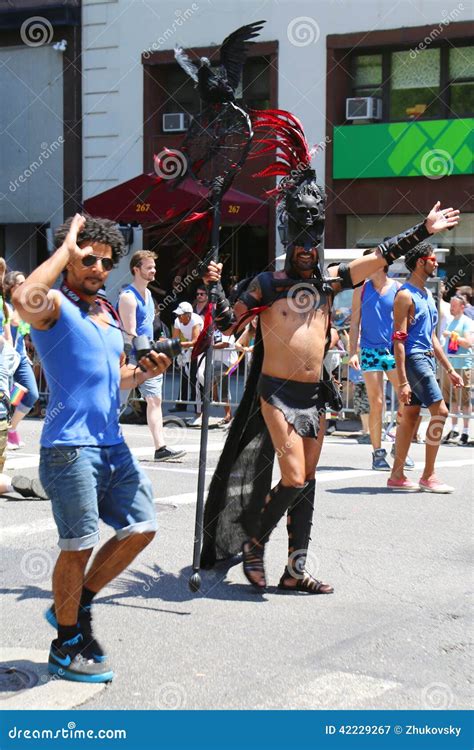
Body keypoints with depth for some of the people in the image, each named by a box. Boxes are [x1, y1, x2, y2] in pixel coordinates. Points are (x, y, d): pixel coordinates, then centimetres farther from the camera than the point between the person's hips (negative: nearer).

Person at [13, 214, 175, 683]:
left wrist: (144, 372, 5)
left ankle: (76, 606, 25)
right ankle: (66, 645, 16)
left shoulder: (108, 313, 18)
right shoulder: (54, 306, -7)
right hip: (70, 446, -8)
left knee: (141, 528, 9)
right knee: (79, 546, -1)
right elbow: (24, 299, -33)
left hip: (112, 443, 8)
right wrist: (65, 249, -21)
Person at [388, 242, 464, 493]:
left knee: (411, 416, 8)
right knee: (439, 412, -11)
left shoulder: (427, 295, 18)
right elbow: (399, 340, -17)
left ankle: (397, 476, 11)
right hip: (414, 359, -9)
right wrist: (402, 381, -23)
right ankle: (428, 477, -6)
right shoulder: (405, 295, -12)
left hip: (427, 359, 9)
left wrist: (450, 370, 19)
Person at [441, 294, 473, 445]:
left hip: (462, 366, -8)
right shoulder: (451, 322, 19)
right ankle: (454, 430, 17)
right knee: (452, 399, 10)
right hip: (449, 364, 8)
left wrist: (452, 335, -17)